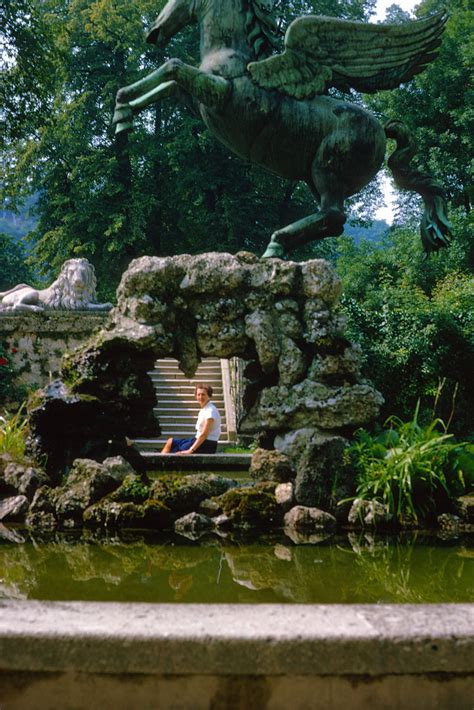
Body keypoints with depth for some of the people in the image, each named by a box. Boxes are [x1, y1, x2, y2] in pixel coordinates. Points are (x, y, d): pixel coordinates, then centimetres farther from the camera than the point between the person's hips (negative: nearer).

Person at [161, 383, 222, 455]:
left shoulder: (210, 411, -18)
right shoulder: (203, 409, 12)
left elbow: (204, 434, -22)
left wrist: (190, 450, -23)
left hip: (207, 445, -10)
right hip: (200, 441, 10)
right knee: (170, 442, 13)